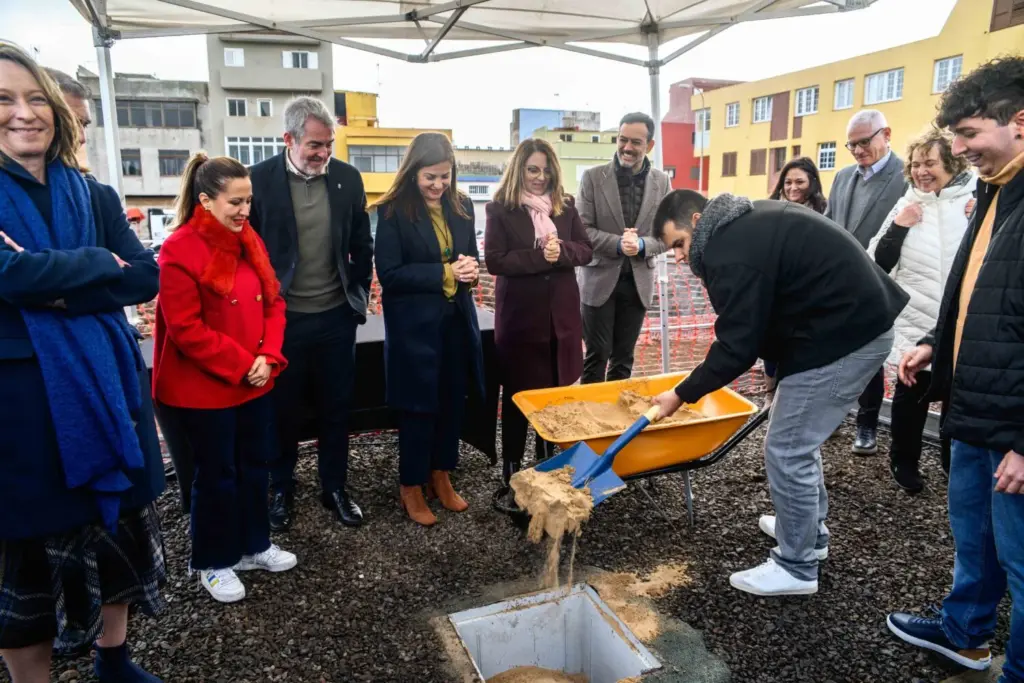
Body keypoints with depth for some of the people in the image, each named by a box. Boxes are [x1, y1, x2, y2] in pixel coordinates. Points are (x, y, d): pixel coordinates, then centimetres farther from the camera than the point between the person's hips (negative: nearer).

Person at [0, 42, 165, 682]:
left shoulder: (95, 195, 9)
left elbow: (146, 276, -3)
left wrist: (60, 289, -15)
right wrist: (101, 265, -10)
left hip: (104, 385, 4)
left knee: (118, 524, 15)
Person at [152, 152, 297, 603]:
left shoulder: (249, 241, 6)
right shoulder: (180, 251, -16)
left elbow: (272, 302, 6)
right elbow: (185, 329, -20)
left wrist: (268, 358, -8)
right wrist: (241, 366, -18)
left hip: (255, 381, 7)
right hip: (205, 386, -7)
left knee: (255, 465, 17)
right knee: (217, 474, 7)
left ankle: (254, 545, 35)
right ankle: (212, 563, 27)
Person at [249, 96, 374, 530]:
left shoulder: (348, 177, 0)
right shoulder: (260, 179, -8)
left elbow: (362, 246, 8)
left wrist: (358, 297, 6)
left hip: (336, 318, 2)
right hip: (281, 319, -2)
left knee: (336, 409, 12)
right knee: (284, 411, 12)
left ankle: (335, 488, 29)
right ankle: (281, 490, 32)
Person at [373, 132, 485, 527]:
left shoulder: (461, 207, 7)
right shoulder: (393, 211, -9)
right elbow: (389, 274, -14)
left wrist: (470, 269, -9)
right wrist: (443, 273, -19)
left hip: (456, 320, 6)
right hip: (414, 325, -5)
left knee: (453, 402, 13)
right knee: (418, 407, 4)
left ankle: (441, 477, 32)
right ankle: (411, 488, 22)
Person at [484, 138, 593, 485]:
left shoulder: (565, 205, 7)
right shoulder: (500, 209, -4)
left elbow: (586, 250, 5)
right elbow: (495, 261, -12)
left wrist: (561, 251, -16)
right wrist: (539, 256, -21)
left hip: (561, 312, 4)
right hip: (520, 314, -3)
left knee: (555, 388, 11)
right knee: (518, 391, 5)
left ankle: (548, 460, 27)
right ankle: (512, 466, 18)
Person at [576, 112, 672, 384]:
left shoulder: (662, 182, 3)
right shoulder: (593, 177, -5)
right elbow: (582, 229, -8)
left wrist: (642, 245, -17)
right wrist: (617, 244, -22)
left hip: (638, 281, 3)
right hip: (600, 279, -2)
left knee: (624, 356, 12)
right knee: (597, 354, 3)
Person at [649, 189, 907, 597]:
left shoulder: (730, 255, -20)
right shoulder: (749, 222, 12)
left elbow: (737, 347, -20)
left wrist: (682, 394, -9)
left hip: (841, 337, -11)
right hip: (860, 322, 11)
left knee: (787, 450, -2)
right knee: (799, 438, 22)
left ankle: (797, 567, 13)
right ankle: (809, 531, 38)